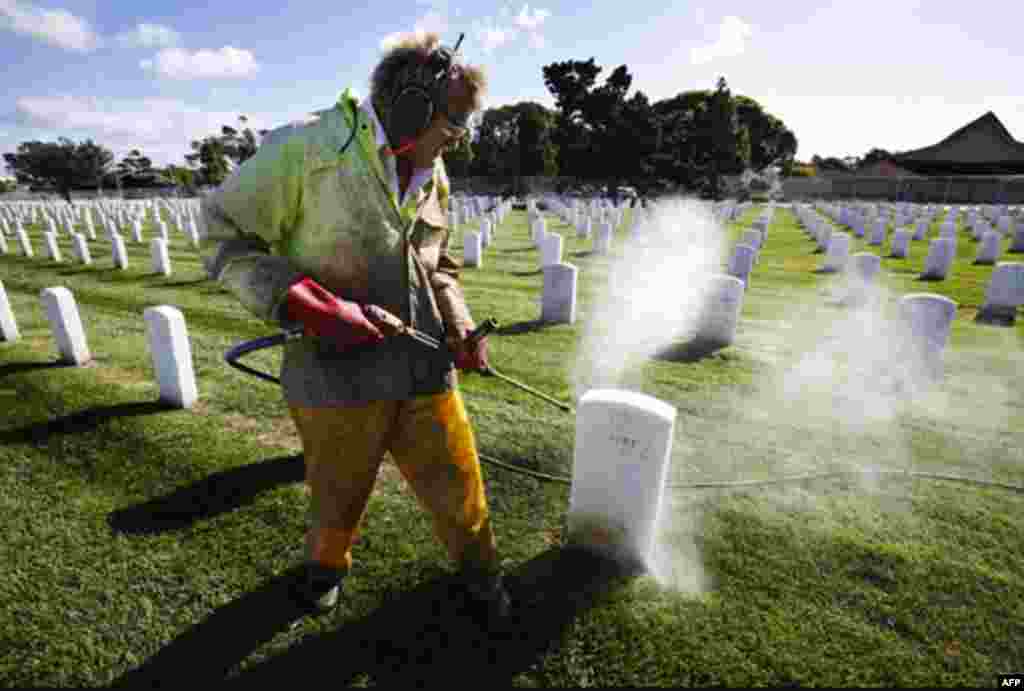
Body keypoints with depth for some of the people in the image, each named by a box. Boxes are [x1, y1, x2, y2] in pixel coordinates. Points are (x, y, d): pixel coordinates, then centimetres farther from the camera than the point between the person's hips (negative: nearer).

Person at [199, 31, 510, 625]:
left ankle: (480, 566, 41)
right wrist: (314, 307, -22)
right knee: (339, 493, 18)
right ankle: (328, 564, 52)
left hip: (423, 368, 5)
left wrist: (462, 330, 3)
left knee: (457, 480, 12)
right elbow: (224, 236, -9)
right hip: (336, 371, -4)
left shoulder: (434, 176, 8)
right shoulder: (306, 148, -12)